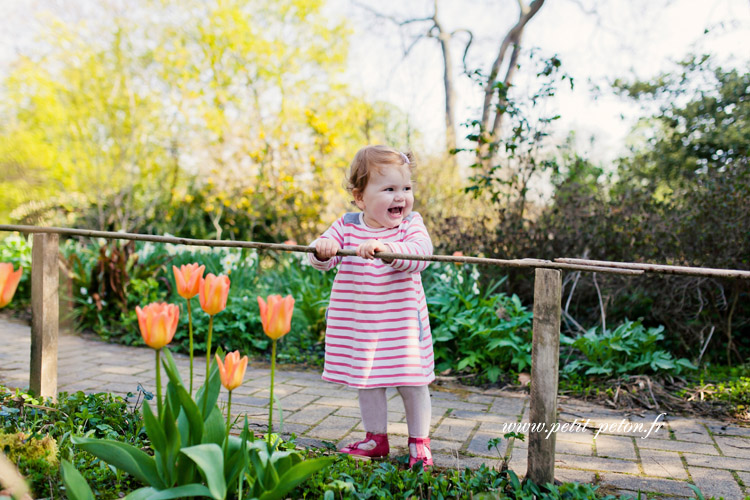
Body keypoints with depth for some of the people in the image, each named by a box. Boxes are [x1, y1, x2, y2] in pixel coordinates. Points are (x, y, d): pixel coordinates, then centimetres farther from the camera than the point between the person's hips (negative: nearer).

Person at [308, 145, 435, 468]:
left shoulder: (410, 225, -7)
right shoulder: (346, 226, -1)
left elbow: (420, 252, -26)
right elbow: (321, 260, -7)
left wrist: (387, 249, -44)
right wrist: (322, 248, -32)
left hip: (402, 324, -2)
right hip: (358, 324, 2)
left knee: (412, 384, 5)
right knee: (366, 382, 14)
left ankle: (419, 443, 24)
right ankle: (376, 439, 32)